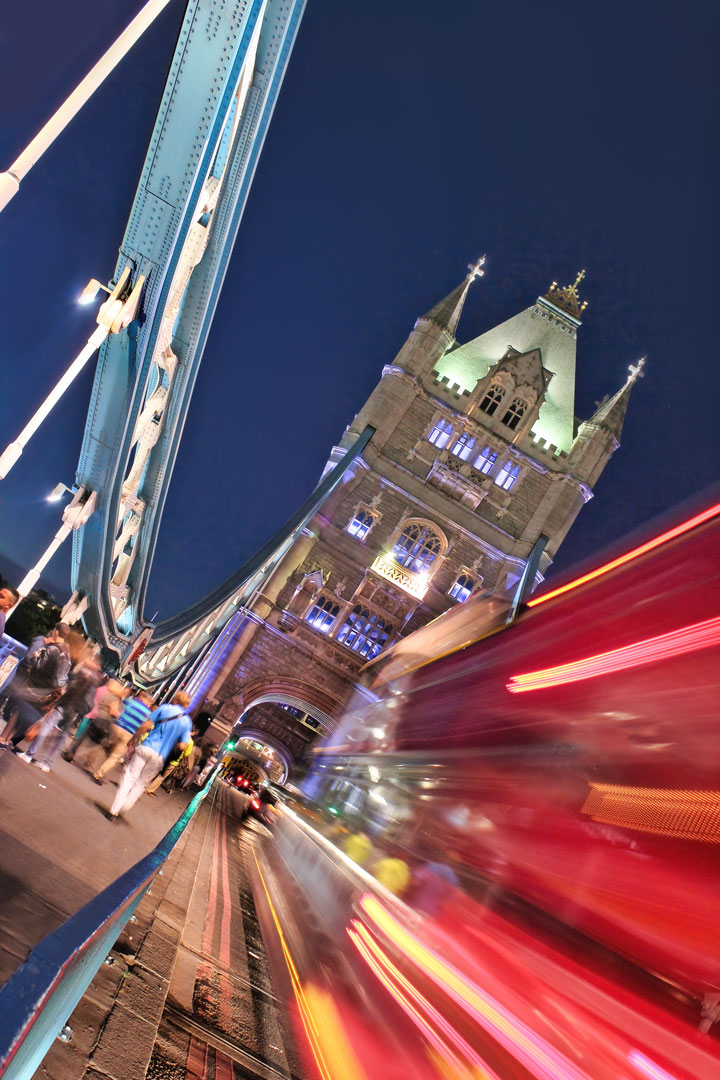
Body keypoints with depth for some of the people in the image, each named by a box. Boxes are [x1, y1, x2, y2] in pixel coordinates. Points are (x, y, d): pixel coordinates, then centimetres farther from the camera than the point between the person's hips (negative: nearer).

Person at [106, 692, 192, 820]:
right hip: (160, 757, 1)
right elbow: (182, 746, -1)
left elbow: (145, 725, -2)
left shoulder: (165, 708, 2)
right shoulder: (187, 722, 5)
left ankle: (113, 811, 1)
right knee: (142, 783, 17)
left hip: (147, 747, -1)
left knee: (129, 777, 5)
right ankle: (125, 806, 13)